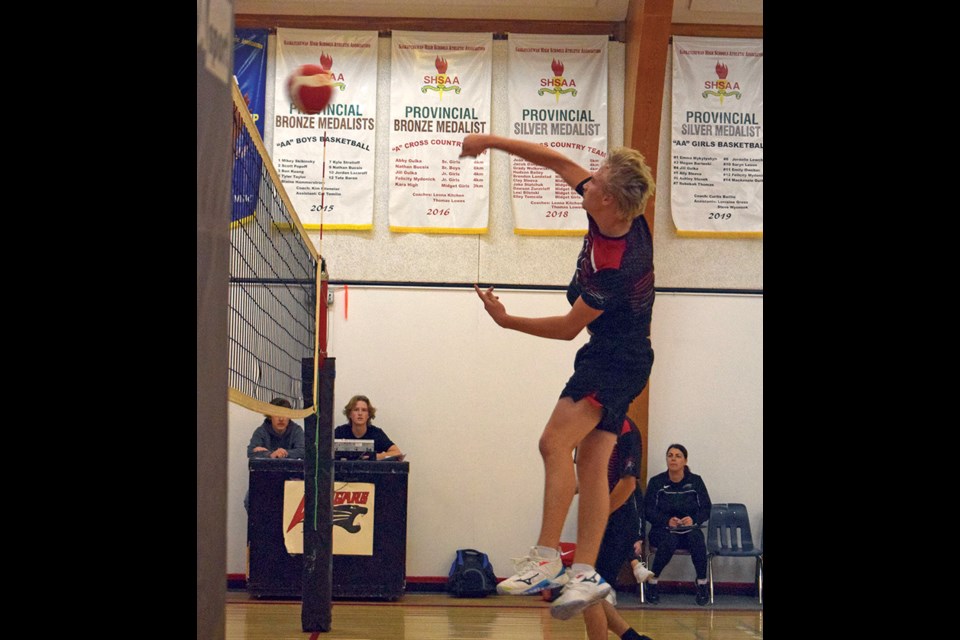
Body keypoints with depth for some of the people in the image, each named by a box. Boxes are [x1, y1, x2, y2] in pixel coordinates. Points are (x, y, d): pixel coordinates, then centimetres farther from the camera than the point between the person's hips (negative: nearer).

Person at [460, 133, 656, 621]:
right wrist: (492, 141, 5)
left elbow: (567, 328, -16)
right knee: (591, 461, 4)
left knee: (555, 442, -17)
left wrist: (505, 320, -5)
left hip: (615, 361, -10)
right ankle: (585, 573, 3)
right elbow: (560, 162, 7)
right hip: (611, 358, 10)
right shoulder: (617, 217, -4)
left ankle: (546, 559, -16)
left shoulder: (616, 267, -28)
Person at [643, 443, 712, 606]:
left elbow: (706, 509, 3)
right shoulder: (656, 482, 1)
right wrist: (667, 521, -22)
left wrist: (694, 519, -19)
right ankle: (652, 583, -20)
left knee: (697, 537, -34)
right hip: (662, 530, -1)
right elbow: (648, 510, -5)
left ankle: (702, 584, -23)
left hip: (689, 530, 1)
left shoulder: (695, 481, 5)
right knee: (669, 540, -36)